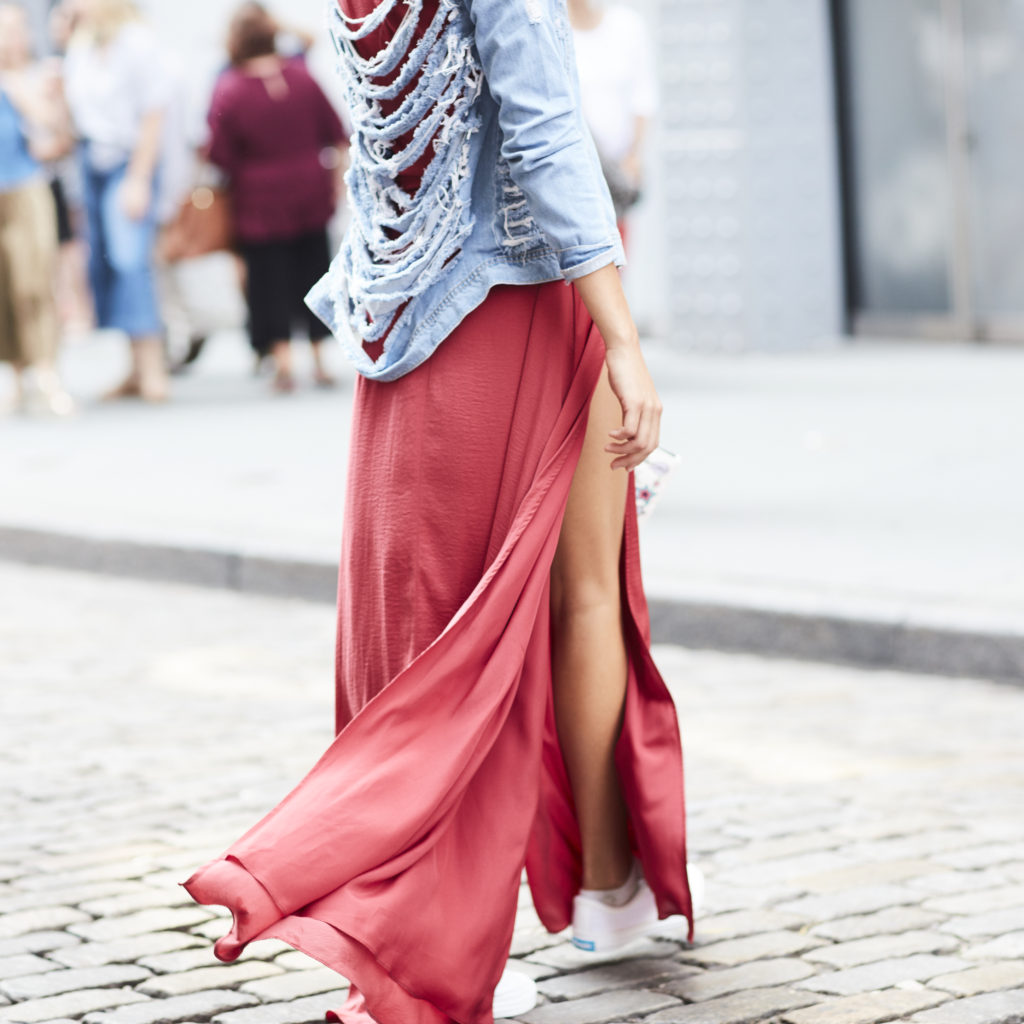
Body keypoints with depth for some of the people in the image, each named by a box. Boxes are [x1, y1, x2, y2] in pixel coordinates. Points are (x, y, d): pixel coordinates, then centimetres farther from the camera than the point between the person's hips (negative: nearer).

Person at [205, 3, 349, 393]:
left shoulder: (229, 92, -15)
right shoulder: (302, 76, -4)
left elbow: (220, 156, -13)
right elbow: (336, 134, 4)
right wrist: (337, 179, 14)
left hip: (260, 203, -3)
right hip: (310, 194, 3)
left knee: (269, 279, 4)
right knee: (313, 267, 12)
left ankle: (282, 360, -1)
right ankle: (320, 358, 14)